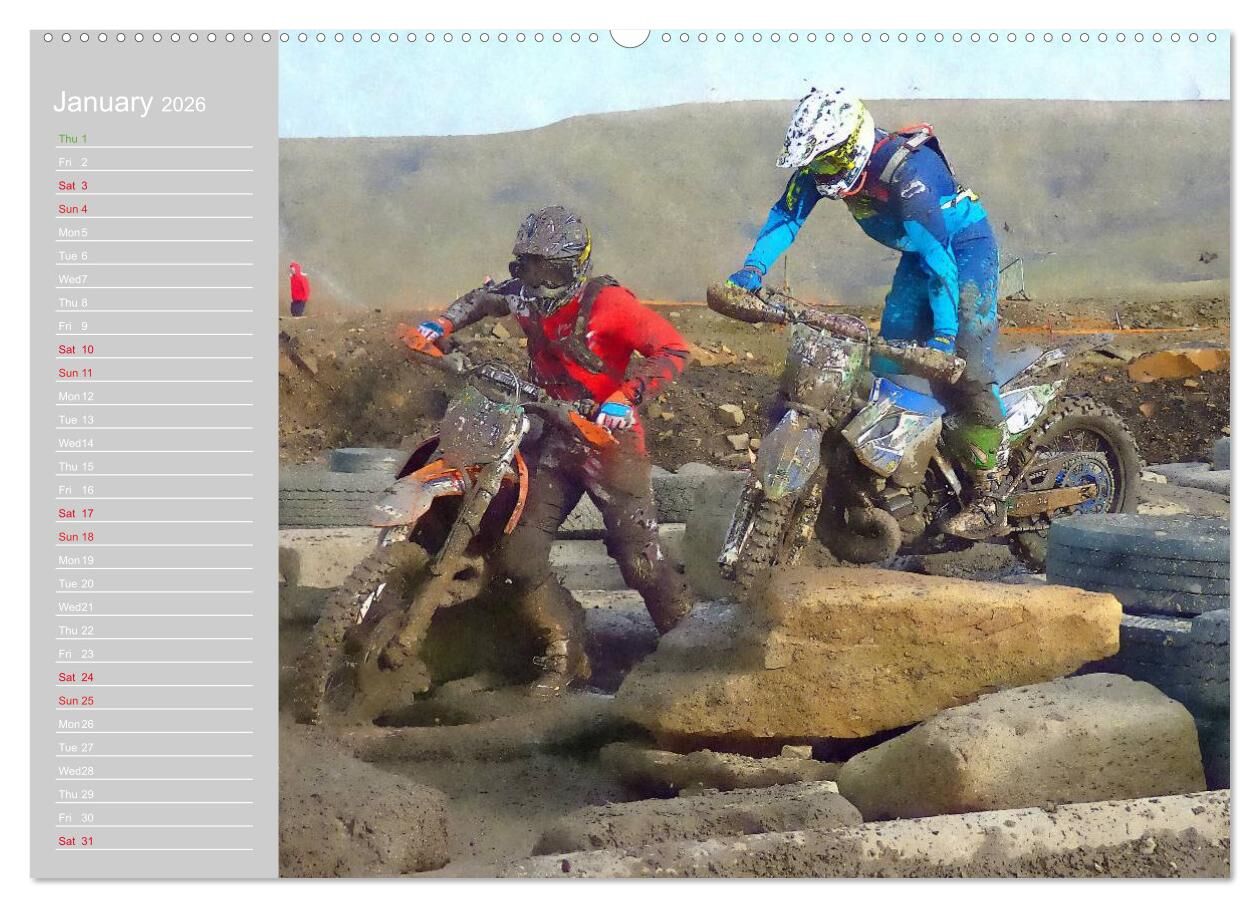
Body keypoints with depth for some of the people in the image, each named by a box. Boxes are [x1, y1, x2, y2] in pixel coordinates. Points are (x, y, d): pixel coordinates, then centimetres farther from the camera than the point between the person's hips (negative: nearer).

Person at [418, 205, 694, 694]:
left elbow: (674, 349, -17)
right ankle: (566, 655, 8)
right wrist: (442, 324, 11)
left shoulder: (607, 302, -14)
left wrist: (625, 397, -28)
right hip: (552, 439, 6)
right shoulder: (527, 299, 6)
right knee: (514, 558, -4)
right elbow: (483, 298, 28)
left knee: (640, 557, -14)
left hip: (608, 436, -6)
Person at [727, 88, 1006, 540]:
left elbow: (938, 254, -35)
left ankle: (989, 496, -18)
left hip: (964, 244, -8)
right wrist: (753, 268, -18)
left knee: (965, 366, -19)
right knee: (887, 361, 2)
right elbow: (787, 214, -2)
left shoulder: (906, 168, -34)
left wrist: (943, 331, -38)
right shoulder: (820, 165, -11)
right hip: (918, 252, 8)